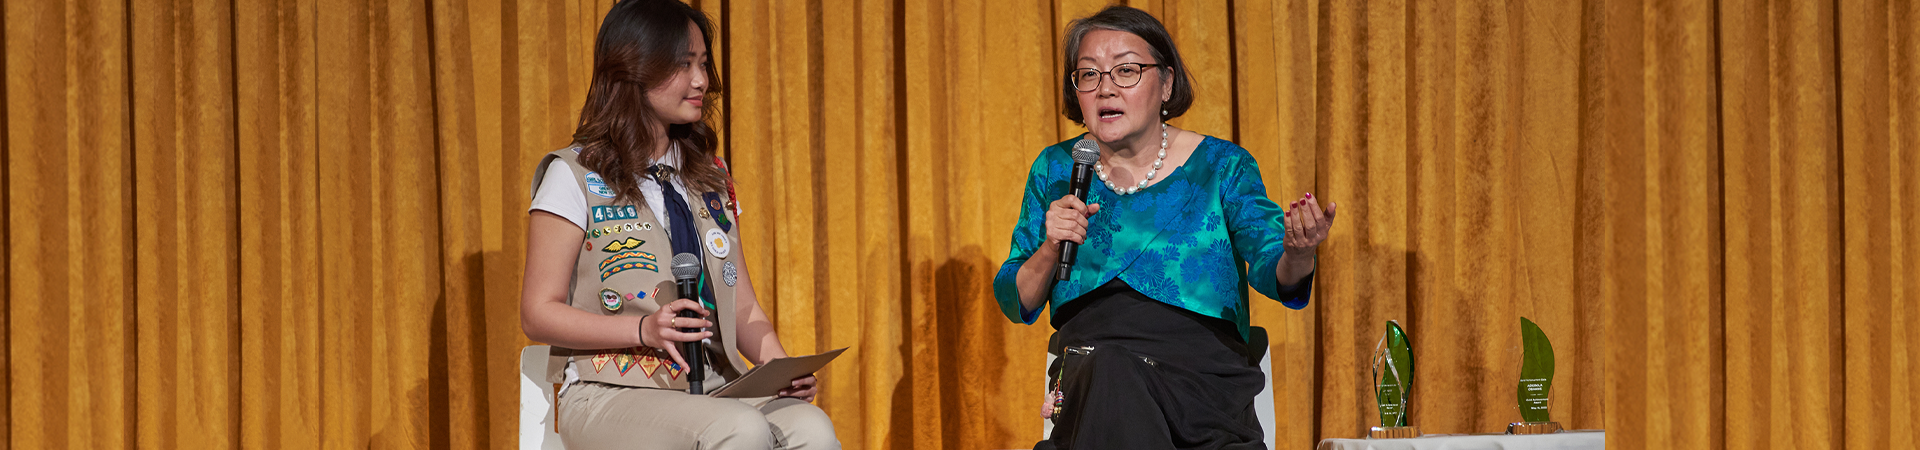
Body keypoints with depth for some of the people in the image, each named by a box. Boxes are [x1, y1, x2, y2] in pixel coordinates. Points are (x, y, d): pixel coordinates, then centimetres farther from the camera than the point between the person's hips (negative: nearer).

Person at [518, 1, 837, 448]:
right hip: (612, 392, -5)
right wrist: (644, 329, -18)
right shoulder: (574, 177, 2)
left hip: (713, 389, 5)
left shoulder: (711, 180, 20)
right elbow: (538, 314, -3)